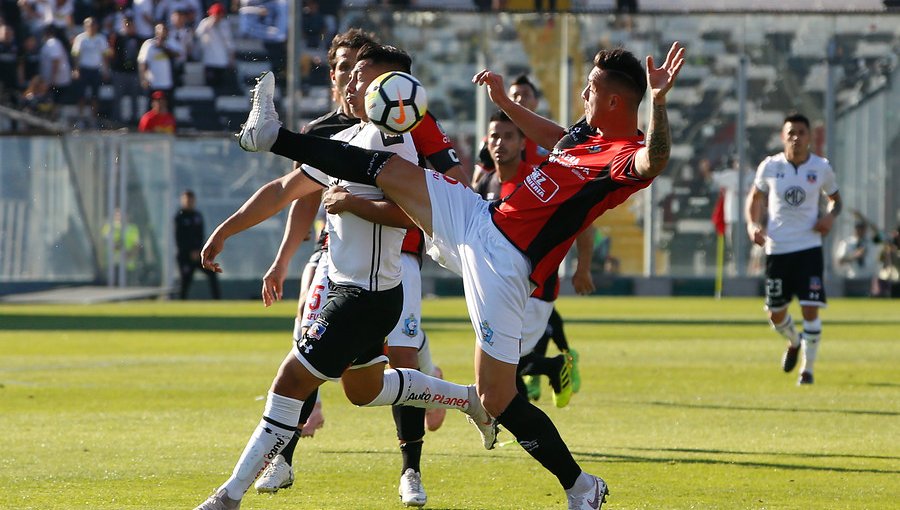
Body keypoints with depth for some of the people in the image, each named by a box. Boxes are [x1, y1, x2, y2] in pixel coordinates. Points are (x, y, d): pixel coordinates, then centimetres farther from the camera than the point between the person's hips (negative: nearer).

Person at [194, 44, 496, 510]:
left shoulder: (391, 137, -16)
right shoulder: (345, 141, 13)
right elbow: (283, 190, 18)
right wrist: (224, 231, 17)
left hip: (366, 294, -10)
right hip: (346, 286, 10)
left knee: (291, 382, -10)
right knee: (365, 390, 25)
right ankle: (470, 398, 38)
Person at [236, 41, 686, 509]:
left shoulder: (628, 155, -18)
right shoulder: (588, 132, 11)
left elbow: (653, 161, -44)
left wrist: (658, 100, -57)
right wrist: (503, 100, 35)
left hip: (503, 263, -9)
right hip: (476, 220, 9)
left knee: (497, 401, -9)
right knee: (387, 169, 12)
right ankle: (272, 137, 26)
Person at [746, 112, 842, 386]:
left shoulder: (821, 168, -2)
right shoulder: (769, 166, -2)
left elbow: (835, 198, 14)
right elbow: (755, 197, 13)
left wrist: (831, 216, -8)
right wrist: (752, 224, -5)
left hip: (809, 247, -1)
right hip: (776, 248, 1)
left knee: (810, 310, -12)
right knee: (775, 313, 8)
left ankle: (808, 368, 5)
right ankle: (794, 343, 43)